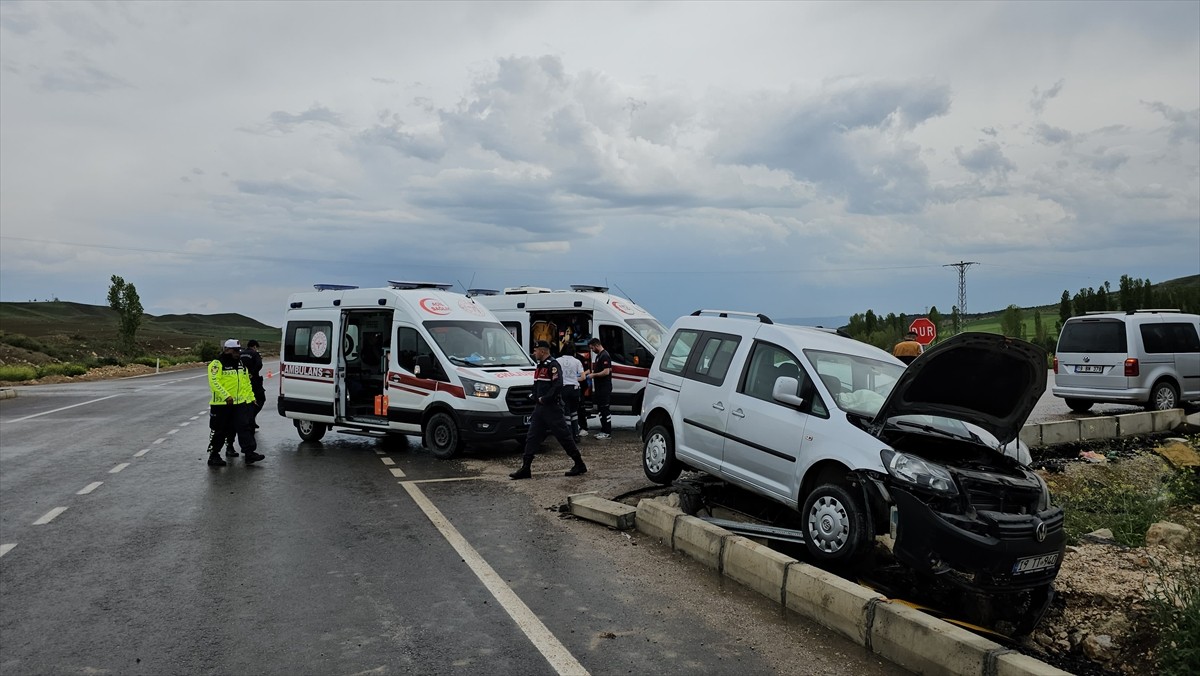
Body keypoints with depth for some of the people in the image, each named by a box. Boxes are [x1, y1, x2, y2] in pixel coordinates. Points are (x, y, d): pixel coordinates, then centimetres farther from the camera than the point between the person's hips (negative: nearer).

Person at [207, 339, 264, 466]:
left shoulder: (241, 365, 16)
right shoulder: (217, 364, -8)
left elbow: (247, 383, 23)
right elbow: (214, 382, -20)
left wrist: (251, 398, 18)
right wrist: (226, 396, -28)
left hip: (240, 403, 6)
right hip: (221, 404, -6)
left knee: (244, 427, -3)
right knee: (219, 431, 4)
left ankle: (250, 453, -5)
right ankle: (213, 456, 17)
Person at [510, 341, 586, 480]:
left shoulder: (553, 365, -13)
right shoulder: (540, 366, 16)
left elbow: (557, 386, -23)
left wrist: (544, 399, -18)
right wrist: (536, 398, 7)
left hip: (552, 408, -9)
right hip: (539, 408, 9)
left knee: (563, 436, -3)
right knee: (531, 438, 6)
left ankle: (579, 465, 7)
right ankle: (525, 469, 9)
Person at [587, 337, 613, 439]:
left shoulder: (605, 356, -15)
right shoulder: (599, 355, 17)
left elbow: (606, 372, -23)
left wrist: (593, 375, -15)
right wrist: (591, 372, 14)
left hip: (605, 388, -11)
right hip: (599, 388, 11)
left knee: (604, 409, -7)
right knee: (600, 409, 14)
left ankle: (607, 432, -4)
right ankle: (604, 430, 21)